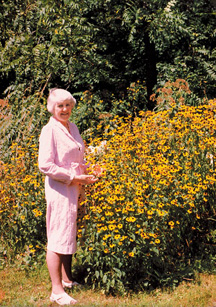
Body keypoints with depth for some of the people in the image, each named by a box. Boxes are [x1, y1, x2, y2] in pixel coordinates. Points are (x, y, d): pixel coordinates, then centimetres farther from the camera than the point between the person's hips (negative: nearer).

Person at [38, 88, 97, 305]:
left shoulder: (73, 128, 13)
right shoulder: (49, 130, -11)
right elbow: (45, 165, -17)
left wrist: (87, 174, 7)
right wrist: (73, 178, -15)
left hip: (75, 188, 8)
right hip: (59, 189, -8)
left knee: (70, 235, 15)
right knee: (58, 238, -5)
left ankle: (67, 279, 28)